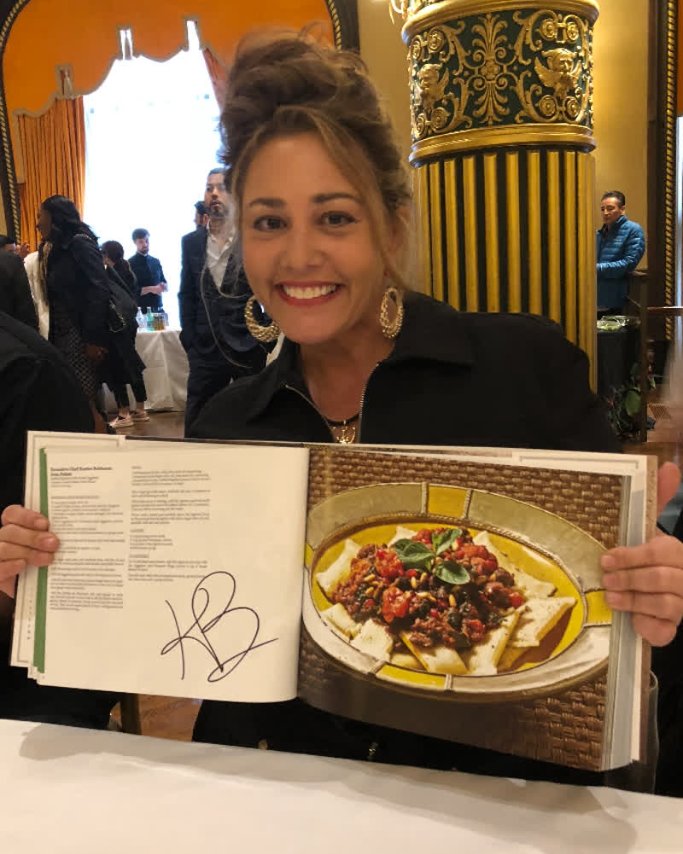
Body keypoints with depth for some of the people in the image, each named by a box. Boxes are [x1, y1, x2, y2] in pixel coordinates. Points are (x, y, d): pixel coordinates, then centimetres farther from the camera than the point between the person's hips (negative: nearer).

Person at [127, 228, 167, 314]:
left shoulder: (156, 262, 13)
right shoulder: (130, 264, -2)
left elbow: (165, 285, 17)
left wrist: (163, 286, -5)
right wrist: (150, 289, -16)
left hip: (158, 309, 5)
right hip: (141, 311, -5)